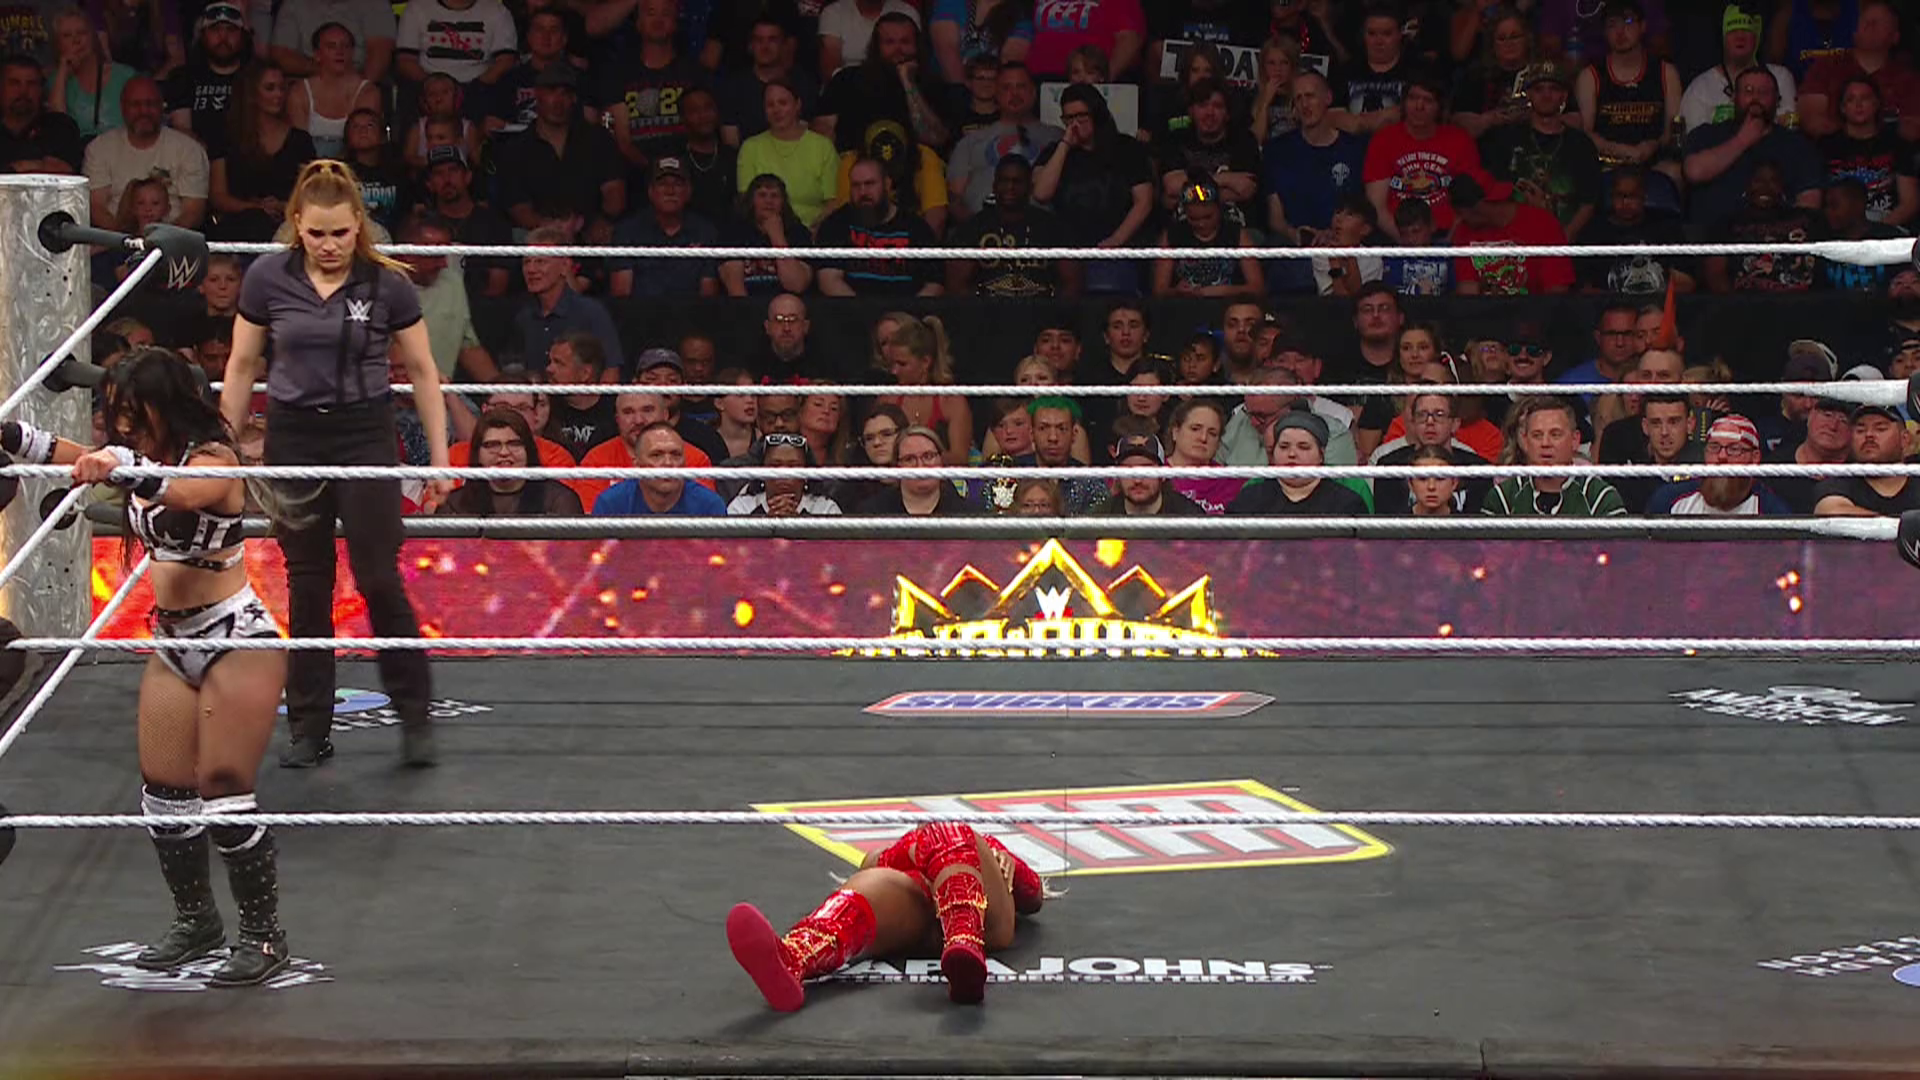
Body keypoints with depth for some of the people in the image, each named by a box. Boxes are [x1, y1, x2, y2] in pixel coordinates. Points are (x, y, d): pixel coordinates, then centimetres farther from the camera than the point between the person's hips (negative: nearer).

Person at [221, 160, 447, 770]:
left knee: (379, 578, -8)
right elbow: (242, 366, 7)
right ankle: (309, 730, 13)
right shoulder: (268, 279, -3)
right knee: (306, 588, 5)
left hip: (366, 435, -2)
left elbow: (422, 371, 2)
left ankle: (415, 716, 7)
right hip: (292, 438, 2)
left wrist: (439, 457, 1)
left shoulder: (387, 284, -7)